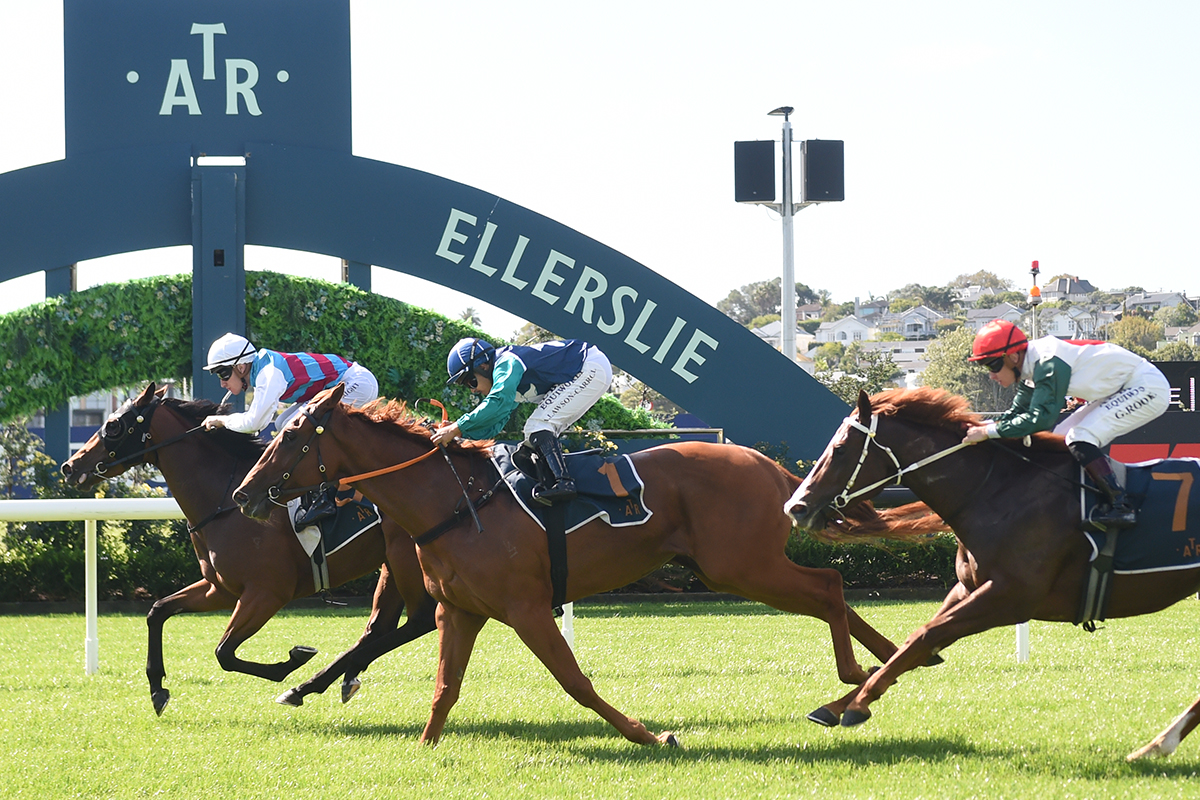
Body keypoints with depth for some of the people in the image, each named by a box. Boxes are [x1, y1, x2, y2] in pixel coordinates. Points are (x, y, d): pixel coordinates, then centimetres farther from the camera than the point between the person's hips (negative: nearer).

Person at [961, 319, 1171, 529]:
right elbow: (1017, 413, 11)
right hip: (1118, 392, 10)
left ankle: (1120, 506, -22)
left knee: (1079, 439, -22)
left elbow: (1041, 418, -33)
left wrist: (989, 431, -28)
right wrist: (980, 426, -6)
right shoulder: (1032, 365, 3)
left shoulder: (1048, 363, -27)